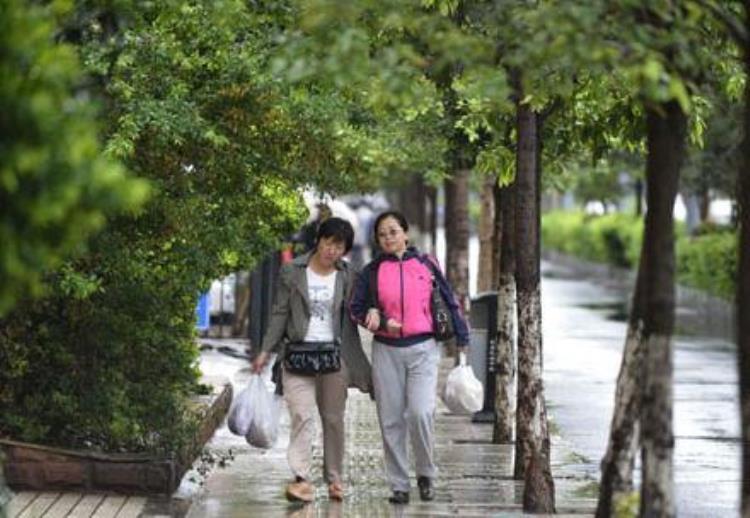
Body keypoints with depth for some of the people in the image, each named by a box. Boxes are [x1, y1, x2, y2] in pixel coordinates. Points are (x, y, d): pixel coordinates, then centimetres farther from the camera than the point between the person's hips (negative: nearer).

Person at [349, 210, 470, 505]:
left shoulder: (426, 265, 5)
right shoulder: (371, 272, 6)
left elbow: (449, 302, 10)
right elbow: (356, 308, 7)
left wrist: (461, 338, 9)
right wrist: (382, 322, -11)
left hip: (422, 348, -2)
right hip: (386, 351, 2)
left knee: (420, 412, -17)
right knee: (391, 421, 2)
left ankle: (426, 475, 5)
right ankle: (399, 485, 11)